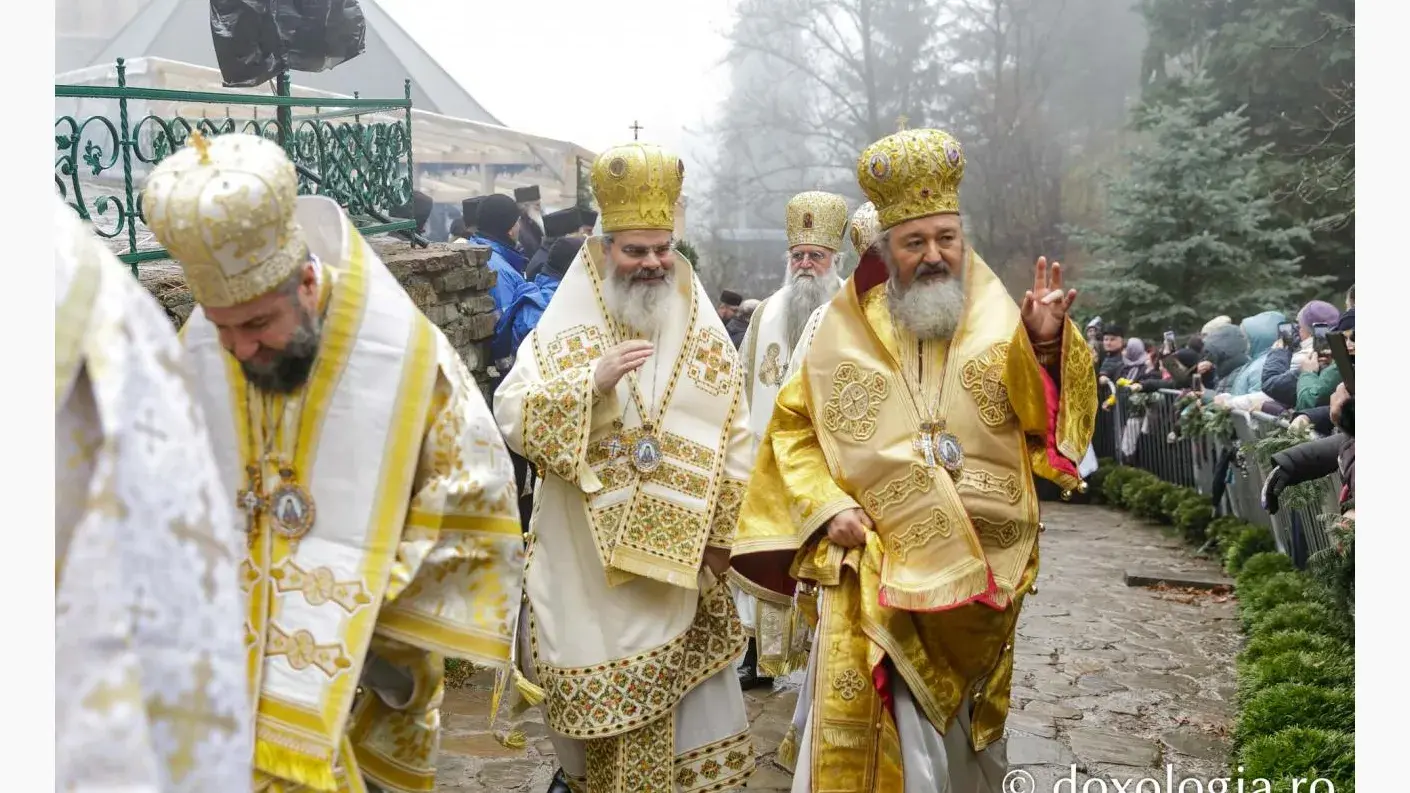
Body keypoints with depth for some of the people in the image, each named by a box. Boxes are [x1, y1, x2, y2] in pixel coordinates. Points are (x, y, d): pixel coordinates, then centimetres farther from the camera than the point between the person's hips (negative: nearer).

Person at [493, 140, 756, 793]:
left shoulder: (704, 335, 5)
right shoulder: (564, 331, -1)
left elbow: (731, 442, 6)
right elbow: (510, 417, -11)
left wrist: (720, 532, 1)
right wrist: (592, 380, -23)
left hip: (676, 554, 2)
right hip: (586, 555, -1)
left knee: (672, 698, 7)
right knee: (597, 692, 6)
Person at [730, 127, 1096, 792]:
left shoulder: (1000, 320, -1)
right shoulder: (840, 328, -1)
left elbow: (1050, 423, -7)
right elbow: (793, 429, 6)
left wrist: (1046, 347, -24)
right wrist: (825, 508, -7)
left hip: (982, 569, 2)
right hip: (874, 569, -1)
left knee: (964, 731, 20)